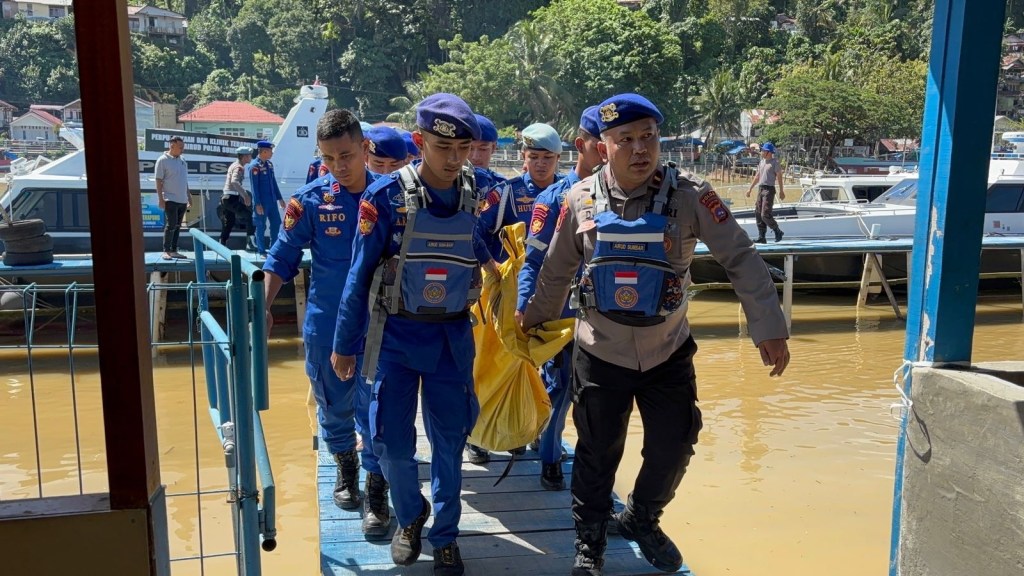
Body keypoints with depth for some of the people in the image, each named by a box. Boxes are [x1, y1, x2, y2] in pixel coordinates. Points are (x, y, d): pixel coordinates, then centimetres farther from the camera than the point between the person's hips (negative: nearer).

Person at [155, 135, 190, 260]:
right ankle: (166, 251, -2)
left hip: (182, 200, 6)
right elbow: (159, 181, -9)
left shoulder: (182, 161, 13)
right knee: (171, 225, -9)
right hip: (170, 199, -6)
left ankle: (173, 250, 14)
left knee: (177, 226, 9)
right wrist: (160, 199, -15)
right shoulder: (163, 160, -6)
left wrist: (189, 197, 17)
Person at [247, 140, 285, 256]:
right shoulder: (254, 166, -13)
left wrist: (279, 198, 16)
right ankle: (261, 251, 14)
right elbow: (254, 186, -15)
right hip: (262, 202, -7)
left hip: (272, 201, 7)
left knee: (276, 223, 11)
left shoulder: (269, 164, 9)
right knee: (261, 227, 3)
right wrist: (257, 204, -17)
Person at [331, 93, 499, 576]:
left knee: (449, 440, 8)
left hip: (453, 336, 2)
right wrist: (345, 345, -4)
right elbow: (360, 273, -8)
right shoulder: (387, 195, -13)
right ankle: (410, 515, 31)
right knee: (392, 442, 1)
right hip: (397, 333, -2)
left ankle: (444, 536, 28)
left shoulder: (474, 193, -4)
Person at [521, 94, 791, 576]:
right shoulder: (581, 201, -8)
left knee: (674, 447, 9)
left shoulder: (689, 197, -14)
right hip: (601, 353, 0)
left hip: (668, 351, 1)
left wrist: (768, 327, -13)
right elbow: (556, 270, 6)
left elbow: (740, 258, -10)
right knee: (598, 453, 9)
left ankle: (641, 520, 39)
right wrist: (537, 317, 17)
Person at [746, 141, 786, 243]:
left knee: (765, 215, -12)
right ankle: (761, 237, 9)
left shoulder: (774, 162, -5)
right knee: (758, 214, 4)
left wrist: (781, 191, -8)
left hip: (769, 190, -8)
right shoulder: (762, 162, 16)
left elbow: (779, 177, -6)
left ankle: (778, 231, 8)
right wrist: (750, 188, 20)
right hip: (760, 189, 8)